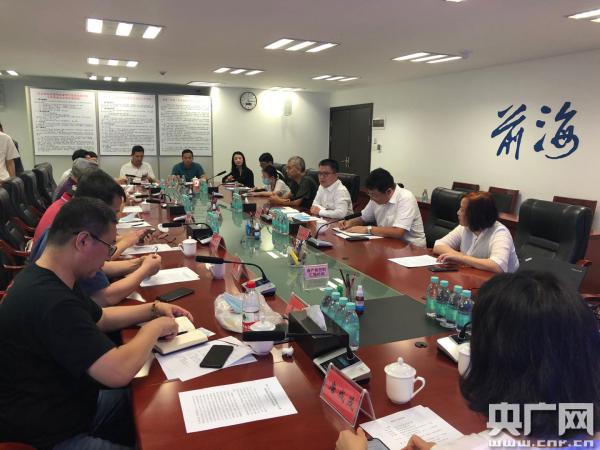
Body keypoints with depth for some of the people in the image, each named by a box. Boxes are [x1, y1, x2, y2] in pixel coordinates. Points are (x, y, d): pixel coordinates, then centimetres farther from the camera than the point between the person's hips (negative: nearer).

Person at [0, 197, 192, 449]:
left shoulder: (48, 279, -1)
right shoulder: (50, 301, -35)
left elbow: (99, 318, 15)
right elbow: (118, 372, -35)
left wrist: (153, 309, 5)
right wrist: (154, 328, -18)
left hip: (66, 402, 9)